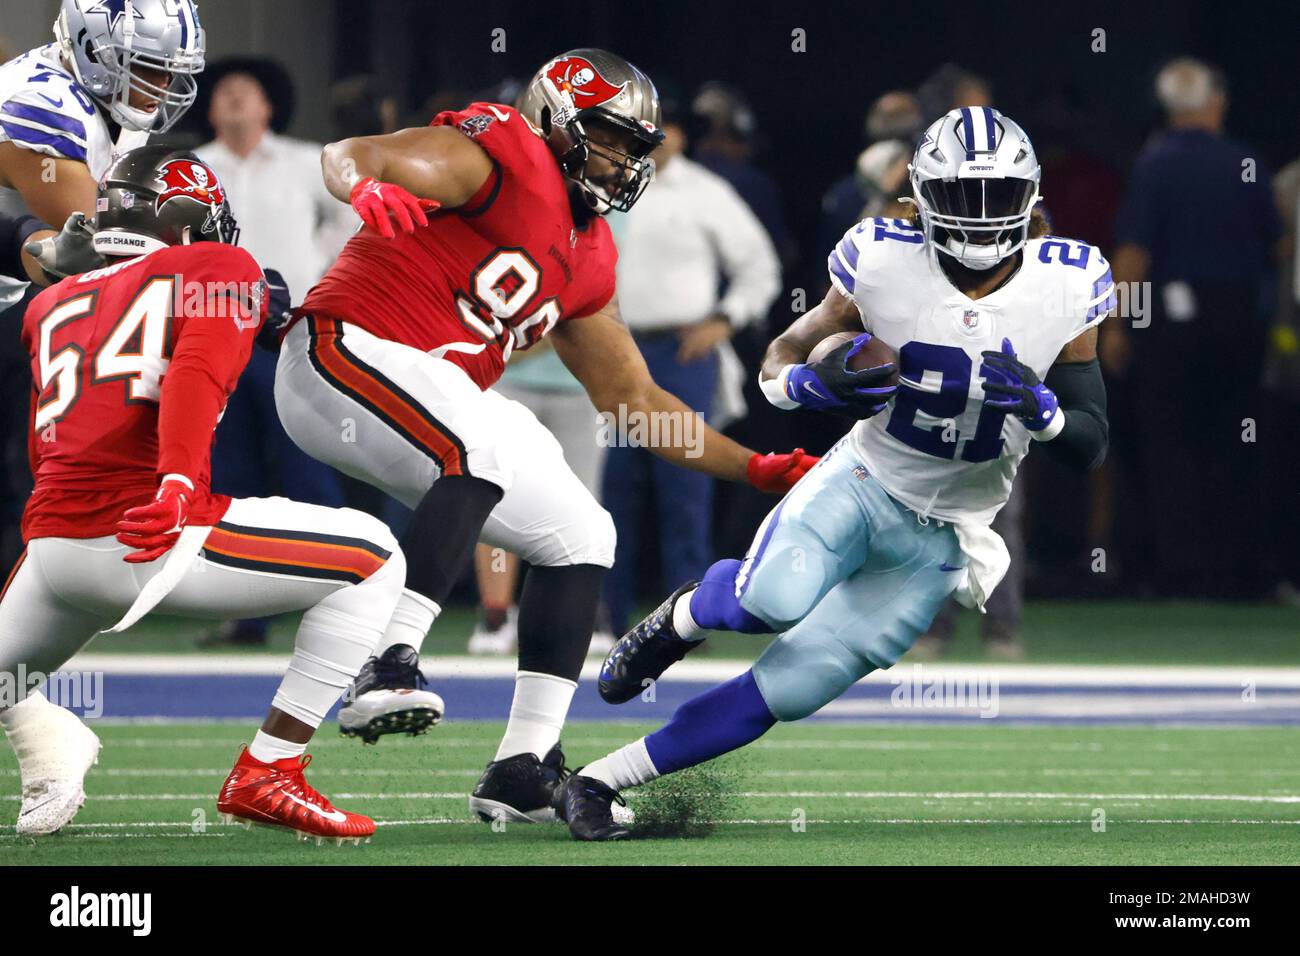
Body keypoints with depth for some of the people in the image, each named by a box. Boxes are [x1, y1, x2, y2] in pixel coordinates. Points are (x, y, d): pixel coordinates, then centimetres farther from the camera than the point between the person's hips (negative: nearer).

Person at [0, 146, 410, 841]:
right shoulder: (219, 270, 9)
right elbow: (198, 374, -11)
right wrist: (176, 485, -24)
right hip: (158, 538, -6)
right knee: (375, 559, 8)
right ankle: (266, 774, 1)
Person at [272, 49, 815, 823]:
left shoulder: (586, 260, 18)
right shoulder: (501, 157, -8)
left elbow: (633, 401, 25)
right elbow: (349, 156, -22)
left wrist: (758, 469, 21)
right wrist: (370, 193, -46)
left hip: (431, 398, 10)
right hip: (349, 350, -10)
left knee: (581, 538, 10)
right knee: (487, 446, -35)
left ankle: (524, 769, 9)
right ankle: (387, 664, -41)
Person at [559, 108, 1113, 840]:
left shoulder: (1065, 290, -10)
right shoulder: (886, 263, -11)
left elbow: (1090, 446, -4)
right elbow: (781, 360, 2)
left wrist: (1037, 407, -26)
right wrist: (816, 383, -23)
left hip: (939, 542, 1)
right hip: (860, 483, -1)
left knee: (785, 692, -9)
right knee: (773, 602, -33)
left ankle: (599, 782, 3)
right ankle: (686, 615, 3)